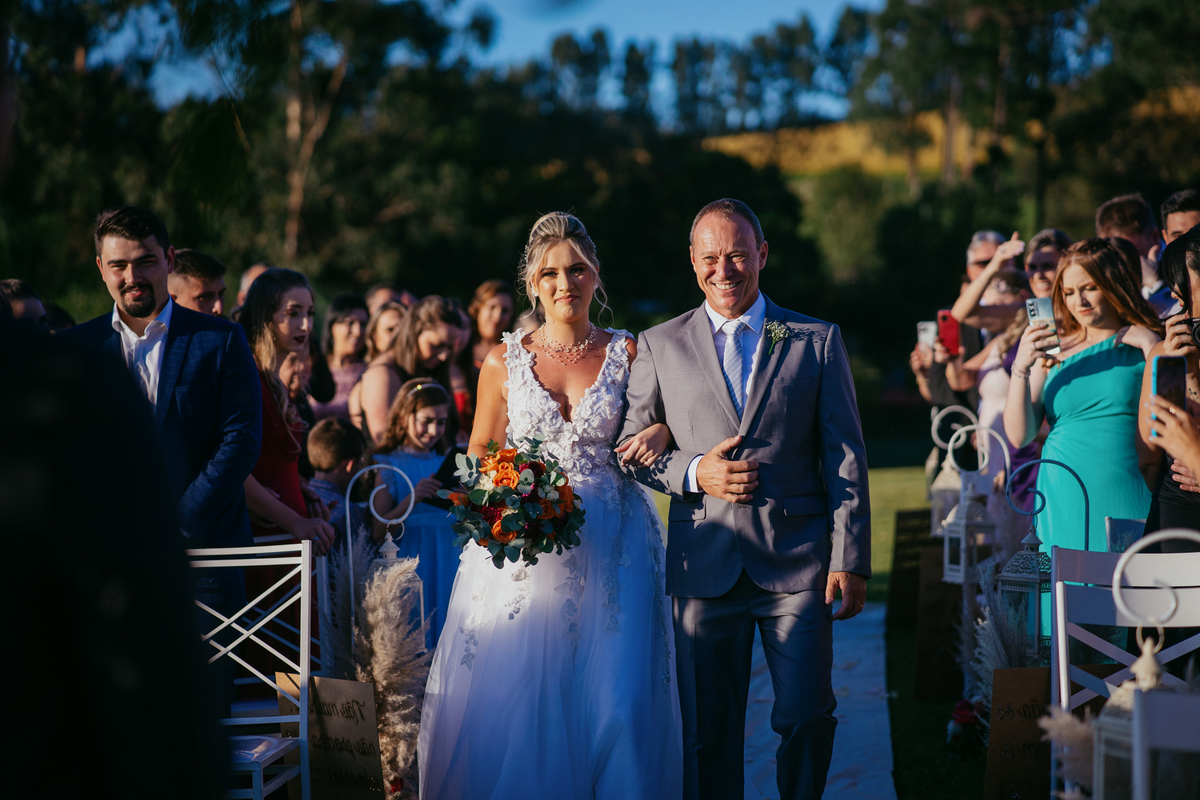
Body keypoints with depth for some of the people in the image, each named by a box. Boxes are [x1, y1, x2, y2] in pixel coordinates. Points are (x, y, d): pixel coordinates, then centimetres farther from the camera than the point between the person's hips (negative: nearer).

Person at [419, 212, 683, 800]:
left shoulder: (629, 355, 6)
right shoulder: (504, 362, 8)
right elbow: (480, 454, 14)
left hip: (611, 548, 0)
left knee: (615, 703, -7)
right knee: (510, 699, -6)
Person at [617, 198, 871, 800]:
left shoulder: (817, 341, 6)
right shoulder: (658, 346, 8)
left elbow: (846, 456, 3)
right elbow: (629, 449, 11)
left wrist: (851, 560, -4)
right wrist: (692, 473, -9)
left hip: (798, 567, -1)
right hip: (706, 568, 1)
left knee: (807, 718, -3)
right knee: (708, 731, 6)